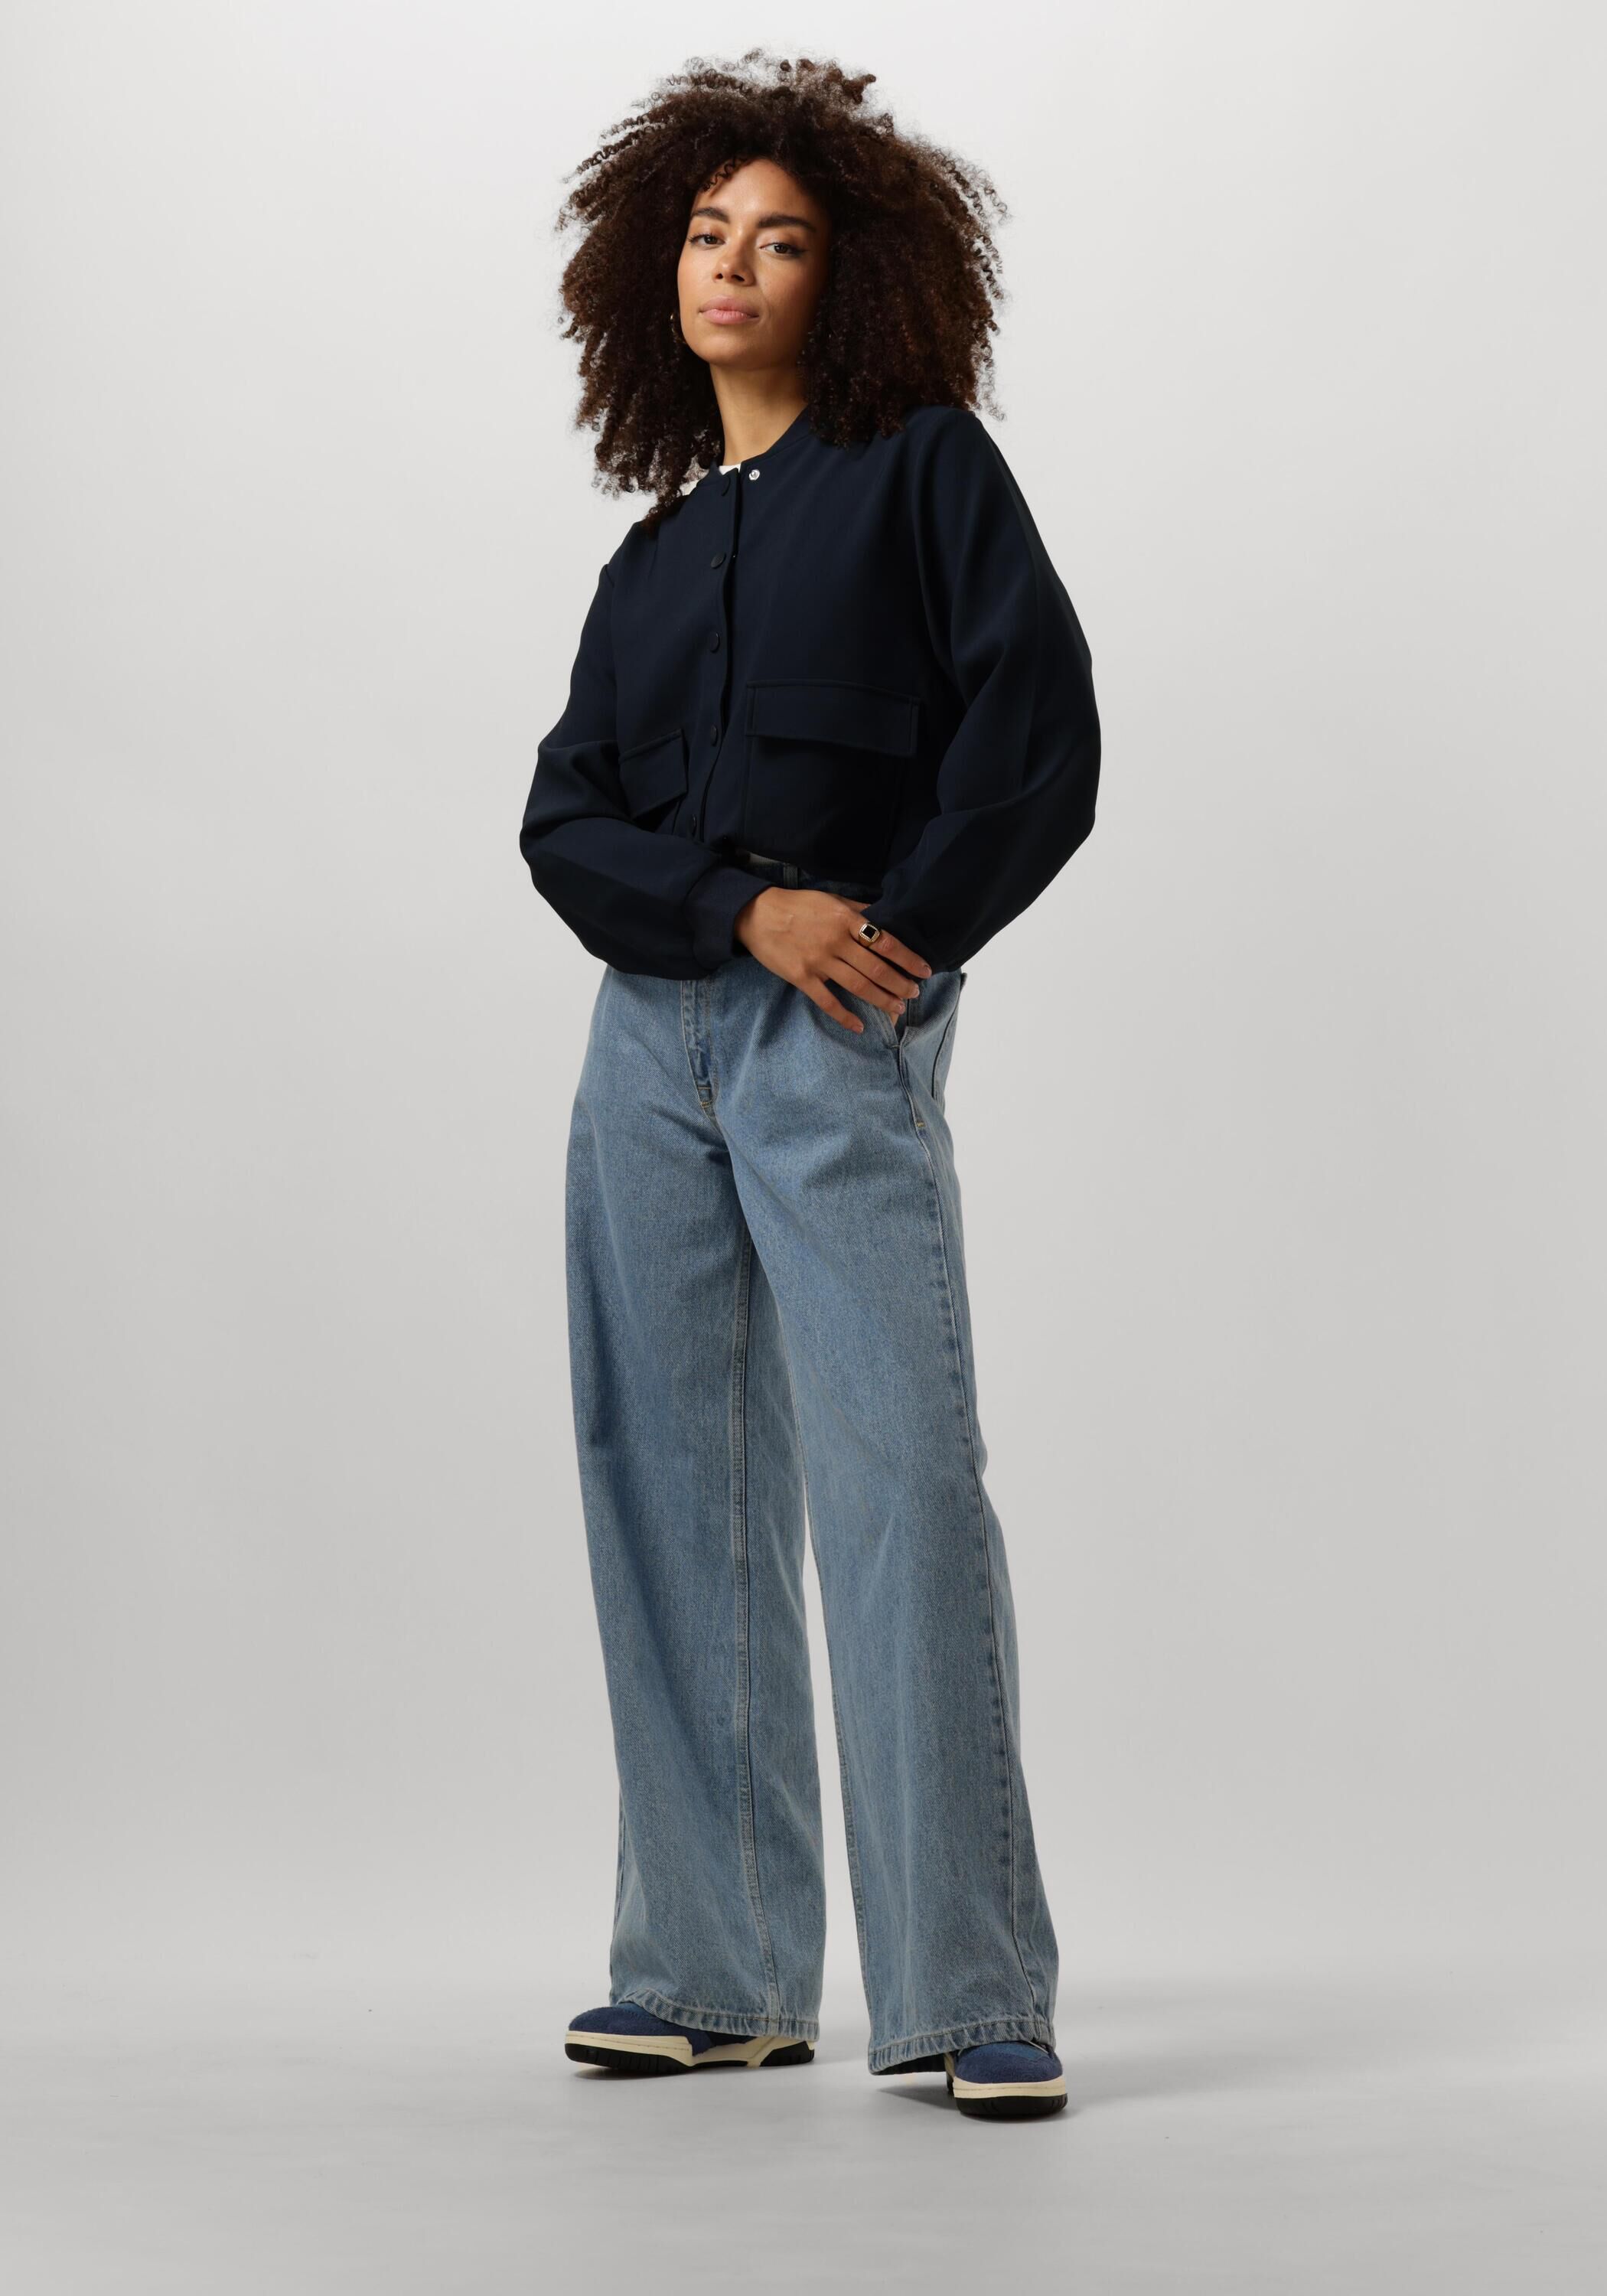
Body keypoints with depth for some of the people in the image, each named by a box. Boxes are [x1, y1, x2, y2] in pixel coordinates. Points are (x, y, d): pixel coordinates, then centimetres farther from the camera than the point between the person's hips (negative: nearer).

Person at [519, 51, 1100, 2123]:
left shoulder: (923, 468, 7)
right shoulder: (654, 559, 19)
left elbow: (1038, 741, -3)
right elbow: (563, 822, 8)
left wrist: (888, 936, -7)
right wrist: (752, 911, -9)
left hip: (842, 1049, -5)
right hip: (649, 1039, 5)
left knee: (902, 1483, -13)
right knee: (672, 1492, 3)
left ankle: (973, 1995, -9)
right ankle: (717, 1975, 10)